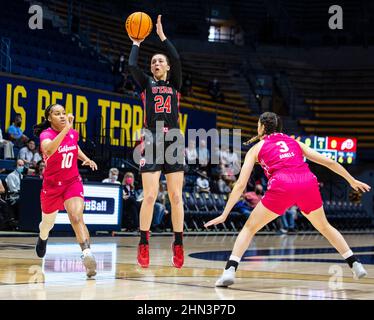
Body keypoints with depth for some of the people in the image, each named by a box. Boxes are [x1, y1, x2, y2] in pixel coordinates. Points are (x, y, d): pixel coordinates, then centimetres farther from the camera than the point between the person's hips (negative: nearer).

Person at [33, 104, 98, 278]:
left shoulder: (73, 133, -5)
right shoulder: (46, 134, -19)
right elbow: (49, 150, -45)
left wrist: (86, 159, 3)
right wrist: (66, 129, -52)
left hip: (73, 182, 1)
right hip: (52, 185, -1)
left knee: (76, 217, -25)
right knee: (48, 223, 21)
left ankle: (87, 253, -39)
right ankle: (43, 238, 58)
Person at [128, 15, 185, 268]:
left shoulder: (175, 84, 14)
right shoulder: (146, 84, 14)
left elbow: (177, 60, -3)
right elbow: (132, 65, -3)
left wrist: (162, 35, 0)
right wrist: (136, 43, 11)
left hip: (173, 141, 1)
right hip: (152, 141, -1)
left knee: (176, 196, -1)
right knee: (150, 196, -9)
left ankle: (178, 244, 4)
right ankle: (144, 244, 0)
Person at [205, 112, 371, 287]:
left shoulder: (256, 148, 21)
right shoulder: (294, 142, 29)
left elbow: (241, 184, 15)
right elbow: (328, 162, 25)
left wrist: (224, 215, 17)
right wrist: (352, 181, 35)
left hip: (282, 187, -3)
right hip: (308, 183, 3)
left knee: (249, 228, 12)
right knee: (324, 227, 28)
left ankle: (229, 271, -3)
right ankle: (356, 265, 27)